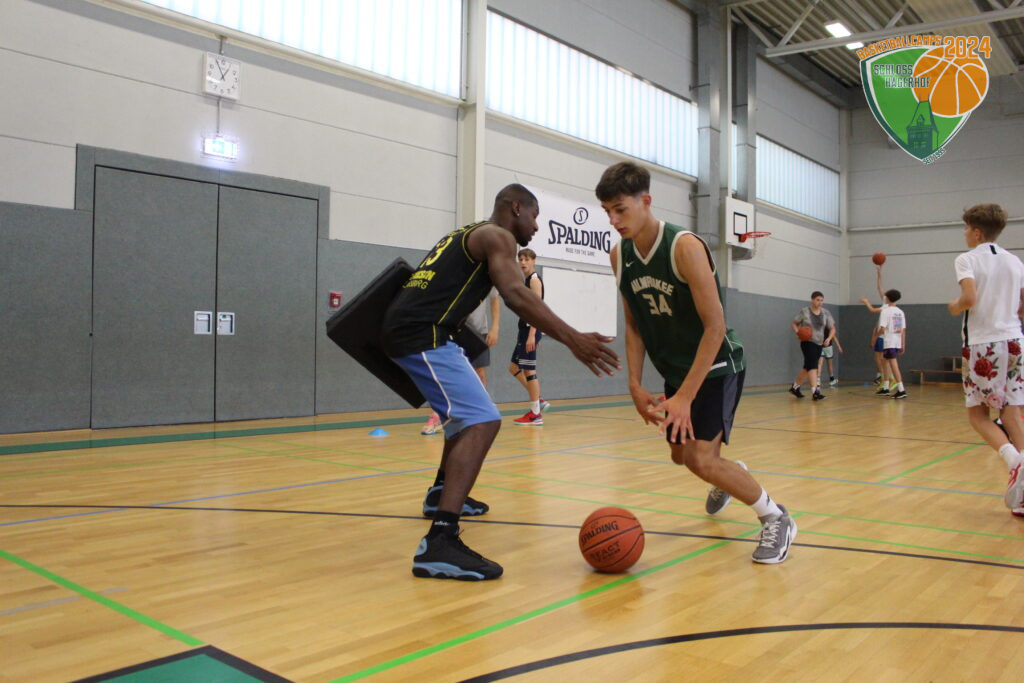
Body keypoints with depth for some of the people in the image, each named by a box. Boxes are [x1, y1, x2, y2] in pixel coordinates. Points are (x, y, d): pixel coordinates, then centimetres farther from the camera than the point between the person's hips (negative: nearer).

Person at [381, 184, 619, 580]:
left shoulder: (468, 234, 27)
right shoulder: (497, 236, -2)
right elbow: (515, 295, -19)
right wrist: (573, 340, -24)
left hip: (405, 326, 10)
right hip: (423, 333, -10)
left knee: (466, 414, 28)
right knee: (482, 422, -19)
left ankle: (442, 494, 42)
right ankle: (439, 543, -29)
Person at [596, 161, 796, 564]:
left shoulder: (685, 247, -26)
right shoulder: (619, 257, -5)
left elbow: (715, 328, -26)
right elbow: (634, 326, 3)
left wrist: (685, 397, -28)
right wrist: (635, 386, -6)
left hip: (717, 367, -7)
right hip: (676, 370, 7)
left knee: (701, 460, -17)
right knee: (680, 455, 16)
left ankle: (776, 519, 6)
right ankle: (728, 476, 51)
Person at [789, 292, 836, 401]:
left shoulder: (826, 313, 3)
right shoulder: (804, 311, -6)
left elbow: (832, 328, 6)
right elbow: (794, 323, 3)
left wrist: (829, 338, -13)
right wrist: (797, 332, -17)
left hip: (819, 343, 5)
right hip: (807, 342, -5)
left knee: (808, 367, 15)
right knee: (812, 365, -20)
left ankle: (795, 386, 33)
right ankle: (816, 392, -26)